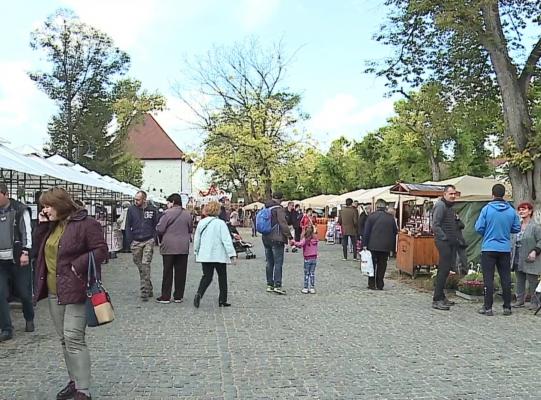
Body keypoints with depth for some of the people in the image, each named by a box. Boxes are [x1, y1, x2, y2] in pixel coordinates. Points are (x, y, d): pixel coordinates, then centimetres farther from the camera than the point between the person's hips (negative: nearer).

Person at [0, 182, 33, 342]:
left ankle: (29, 319, 30)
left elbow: (27, 232, -6)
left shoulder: (20, 209, -3)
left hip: (18, 259, -3)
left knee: (24, 293, 5)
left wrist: (25, 253, -12)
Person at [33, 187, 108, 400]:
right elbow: (39, 247, 14)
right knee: (64, 339, 14)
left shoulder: (86, 223, -12)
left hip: (75, 290, -8)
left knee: (73, 338, -10)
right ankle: (74, 381, 27)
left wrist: (78, 265, -22)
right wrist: (42, 225, 2)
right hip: (54, 292, 8)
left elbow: (101, 250, -14)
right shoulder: (52, 225, 13)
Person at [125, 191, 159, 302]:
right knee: (140, 266, 7)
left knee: (145, 264, -12)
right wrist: (130, 241, 0)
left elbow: (156, 225, 7)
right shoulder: (131, 209, 3)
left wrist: (153, 239, -2)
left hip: (148, 241, -2)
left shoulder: (152, 209, 1)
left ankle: (145, 292, -9)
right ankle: (149, 289, 21)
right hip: (135, 242, 3)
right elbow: (128, 226, 7)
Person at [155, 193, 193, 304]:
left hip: (169, 247, -3)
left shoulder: (168, 213, -10)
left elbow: (159, 229, -10)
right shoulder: (187, 214, 4)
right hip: (183, 247, 4)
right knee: (181, 272, 8)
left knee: (167, 272, 4)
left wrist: (161, 240, 8)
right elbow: (191, 230, 11)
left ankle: (165, 297, 8)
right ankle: (178, 296, 12)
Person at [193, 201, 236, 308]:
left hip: (204, 255, 4)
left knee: (207, 276, 8)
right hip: (219, 255, -4)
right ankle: (222, 300, 14)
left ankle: (199, 293, -16)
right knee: (222, 277, 10)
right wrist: (232, 254, -12)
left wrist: (196, 252, 26)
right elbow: (227, 240, -14)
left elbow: (196, 239, 13)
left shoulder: (201, 223, 4)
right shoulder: (220, 223, -12)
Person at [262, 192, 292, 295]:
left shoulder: (265, 208, 11)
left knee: (269, 263, 13)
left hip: (266, 239, 7)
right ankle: (277, 285, -9)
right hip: (277, 239, -7)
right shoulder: (279, 209, -11)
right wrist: (289, 236, -16)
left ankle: (269, 285, 17)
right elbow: (283, 224, -18)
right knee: (278, 263, -5)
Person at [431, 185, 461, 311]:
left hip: (451, 243, 10)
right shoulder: (440, 206, -11)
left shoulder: (450, 206, 20)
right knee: (444, 270, -11)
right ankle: (437, 300, -9)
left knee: (445, 270, 13)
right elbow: (435, 226, -19)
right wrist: (444, 238, -19)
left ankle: (441, 296, 21)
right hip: (443, 242, -10)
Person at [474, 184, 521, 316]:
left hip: (489, 248, -3)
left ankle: (488, 308, 3)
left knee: (488, 278, 2)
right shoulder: (511, 211, -1)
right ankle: (507, 307, 15)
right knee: (506, 278, 9)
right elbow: (516, 229, 6)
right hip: (505, 249, 3)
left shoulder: (487, 209, -9)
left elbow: (479, 228, -9)